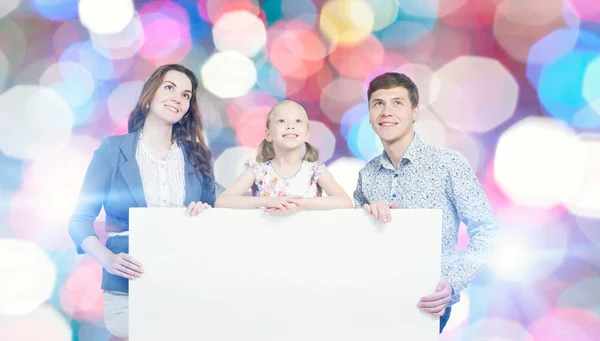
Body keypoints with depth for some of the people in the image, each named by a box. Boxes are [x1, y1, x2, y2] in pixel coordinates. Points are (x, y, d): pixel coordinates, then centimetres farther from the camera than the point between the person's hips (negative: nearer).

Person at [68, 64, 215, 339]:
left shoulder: (197, 156, 6)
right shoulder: (112, 151, -3)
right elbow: (81, 219, -7)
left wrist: (206, 212, -14)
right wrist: (107, 258, -26)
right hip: (128, 289, -3)